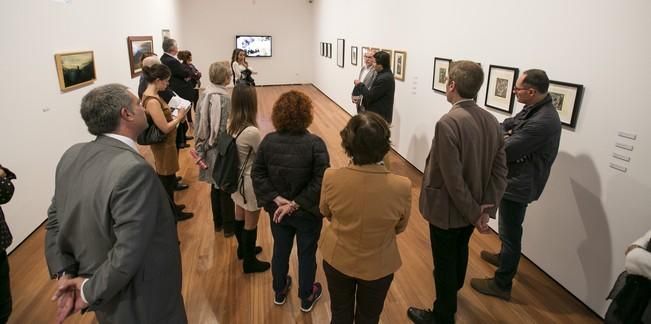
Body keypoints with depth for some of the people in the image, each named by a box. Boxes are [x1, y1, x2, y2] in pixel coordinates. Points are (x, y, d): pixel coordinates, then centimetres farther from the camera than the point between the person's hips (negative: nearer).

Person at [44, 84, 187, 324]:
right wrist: (91, 292, -16)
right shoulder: (134, 169, -31)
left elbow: (55, 219, 4)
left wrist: (64, 273, 0)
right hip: (138, 303, -7)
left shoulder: (72, 156, -4)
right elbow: (128, 253, -31)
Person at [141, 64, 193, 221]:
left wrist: (174, 116, 4)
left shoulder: (149, 94, 2)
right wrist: (179, 117, -13)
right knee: (167, 179, 7)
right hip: (164, 144, -9)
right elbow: (165, 128, -26)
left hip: (164, 143, 9)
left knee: (167, 178, 22)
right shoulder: (152, 101, -28)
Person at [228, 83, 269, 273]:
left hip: (236, 177, 8)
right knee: (251, 223, 11)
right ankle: (249, 262, 30)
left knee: (240, 217, 26)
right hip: (251, 181, -8)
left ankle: (244, 248, 49)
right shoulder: (252, 131, -30)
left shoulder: (231, 124, -6)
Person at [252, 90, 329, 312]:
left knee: (280, 251, 24)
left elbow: (258, 175, -10)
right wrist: (296, 204, -20)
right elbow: (320, 181, -25)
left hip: (277, 210, 4)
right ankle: (306, 298, 39)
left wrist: (277, 199, -13)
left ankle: (279, 292, 47)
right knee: (307, 254, 18)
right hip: (307, 213, -3)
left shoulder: (268, 140, -11)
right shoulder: (315, 144, -22)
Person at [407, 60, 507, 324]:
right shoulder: (491, 120, -4)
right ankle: (452, 292, 57)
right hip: (472, 208, 8)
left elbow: (453, 178, -27)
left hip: (447, 209, -8)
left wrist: (473, 213, -16)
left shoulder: (448, 123, -28)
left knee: (444, 264, 12)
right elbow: (500, 169, -4)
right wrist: (487, 206, -7)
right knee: (460, 252, 30)